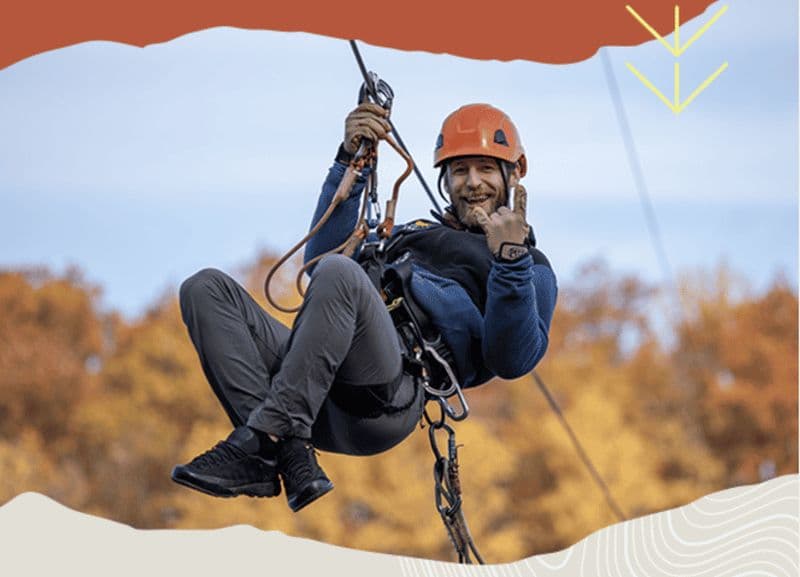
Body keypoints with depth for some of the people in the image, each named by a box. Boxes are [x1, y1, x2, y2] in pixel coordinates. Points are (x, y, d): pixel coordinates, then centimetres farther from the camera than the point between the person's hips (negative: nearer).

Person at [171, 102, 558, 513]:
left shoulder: (530, 269, 22)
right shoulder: (411, 234, 40)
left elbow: (512, 362, 3)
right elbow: (322, 257, 24)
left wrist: (510, 261, -10)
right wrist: (350, 162, 19)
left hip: (391, 397, -6)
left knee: (340, 275, -32)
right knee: (206, 289, -11)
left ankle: (258, 445, -36)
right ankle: (287, 454, -29)